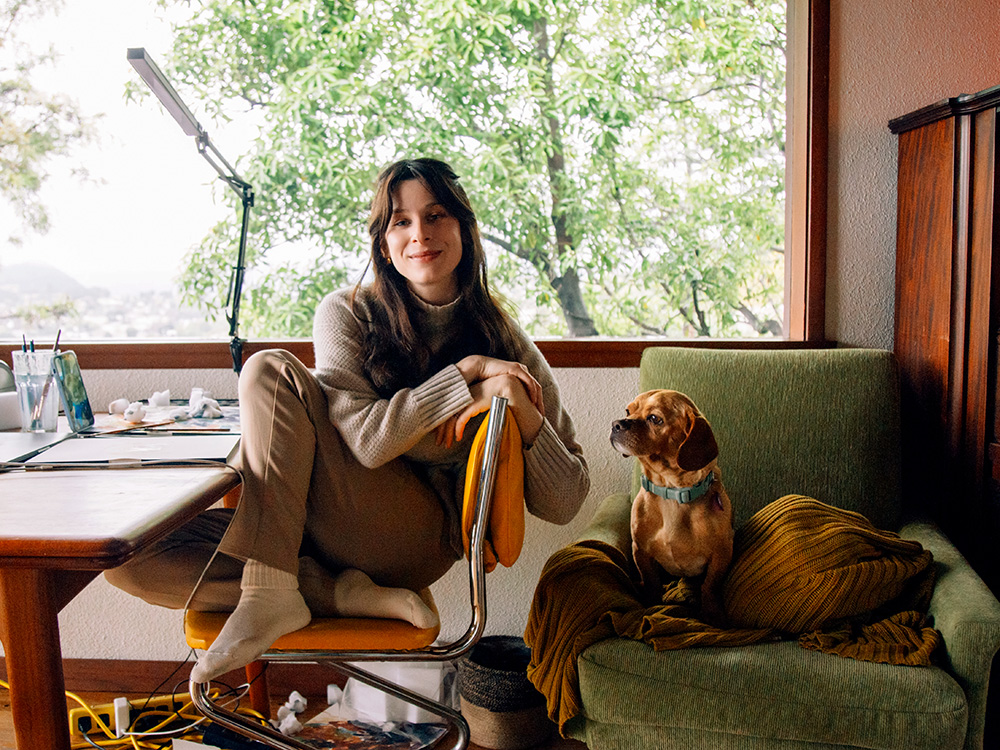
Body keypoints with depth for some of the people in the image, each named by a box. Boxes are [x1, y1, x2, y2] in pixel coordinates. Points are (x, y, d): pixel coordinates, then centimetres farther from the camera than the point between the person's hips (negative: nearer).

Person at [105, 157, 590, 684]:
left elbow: (564, 505, 0)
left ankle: (270, 592, -22)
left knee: (274, 371, -21)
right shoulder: (347, 313, 4)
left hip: (421, 536, -3)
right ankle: (347, 592, -16)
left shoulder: (504, 340, 3)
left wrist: (522, 408, -17)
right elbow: (368, 438, -13)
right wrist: (467, 373, -13)